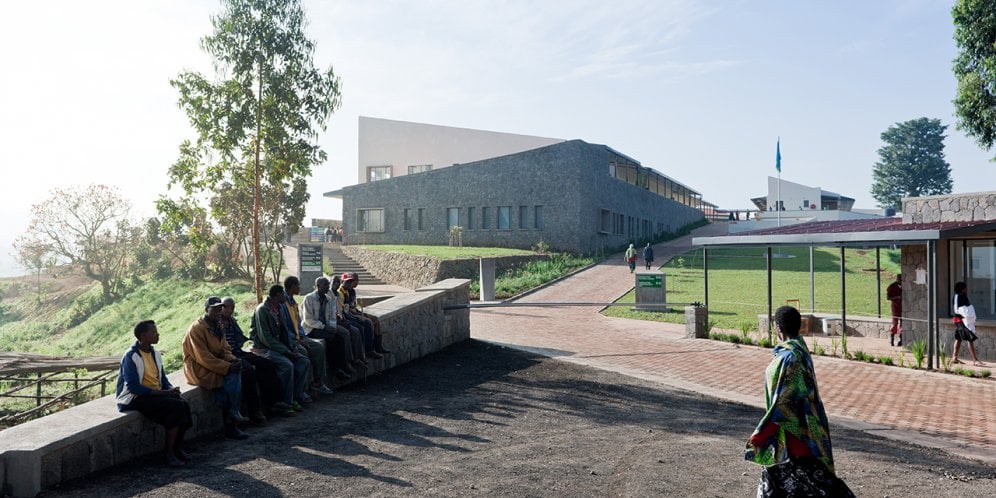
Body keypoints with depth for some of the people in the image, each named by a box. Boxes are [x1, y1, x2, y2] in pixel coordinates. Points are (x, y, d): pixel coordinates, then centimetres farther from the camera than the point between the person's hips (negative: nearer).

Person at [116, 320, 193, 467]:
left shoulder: (154, 353, 11)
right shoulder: (131, 356, -14)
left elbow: (162, 378, 18)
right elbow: (133, 387, -21)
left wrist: (171, 389, -5)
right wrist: (163, 393, -24)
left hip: (155, 394, 7)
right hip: (134, 399, -7)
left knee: (183, 404, -19)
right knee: (175, 406, -27)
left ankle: (177, 448, -4)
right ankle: (169, 454, -18)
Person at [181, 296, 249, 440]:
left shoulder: (217, 326, 10)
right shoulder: (196, 329, -16)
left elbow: (225, 349, 12)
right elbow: (203, 358, -22)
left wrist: (233, 360, -10)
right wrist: (228, 367, -26)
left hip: (216, 363, 7)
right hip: (198, 369, -7)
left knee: (236, 371, -21)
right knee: (232, 376, -25)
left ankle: (234, 412, -19)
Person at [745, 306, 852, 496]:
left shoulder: (789, 357, -24)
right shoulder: (799, 348, 4)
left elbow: (782, 401, -25)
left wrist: (759, 436, -21)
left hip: (792, 429, -10)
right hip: (798, 422, 10)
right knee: (776, 474, 18)